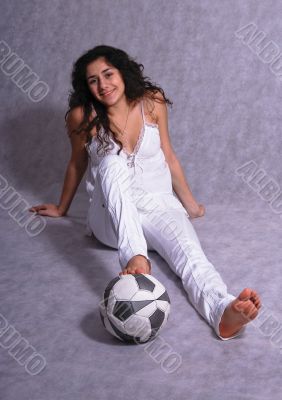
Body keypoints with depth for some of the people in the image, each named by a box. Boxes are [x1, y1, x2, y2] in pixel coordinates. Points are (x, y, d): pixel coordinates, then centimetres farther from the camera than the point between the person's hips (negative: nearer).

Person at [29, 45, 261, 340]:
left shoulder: (152, 101, 0)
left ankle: (223, 311, -59)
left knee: (188, 249, -31)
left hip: (158, 203, 2)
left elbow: (168, 156, 10)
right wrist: (62, 209, 24)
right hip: (113, 215, -1)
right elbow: (77, 164, 11)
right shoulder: (83, 116, -6)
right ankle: (135, 258, -54)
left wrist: (189, 203, 18)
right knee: (113, 163, -34)